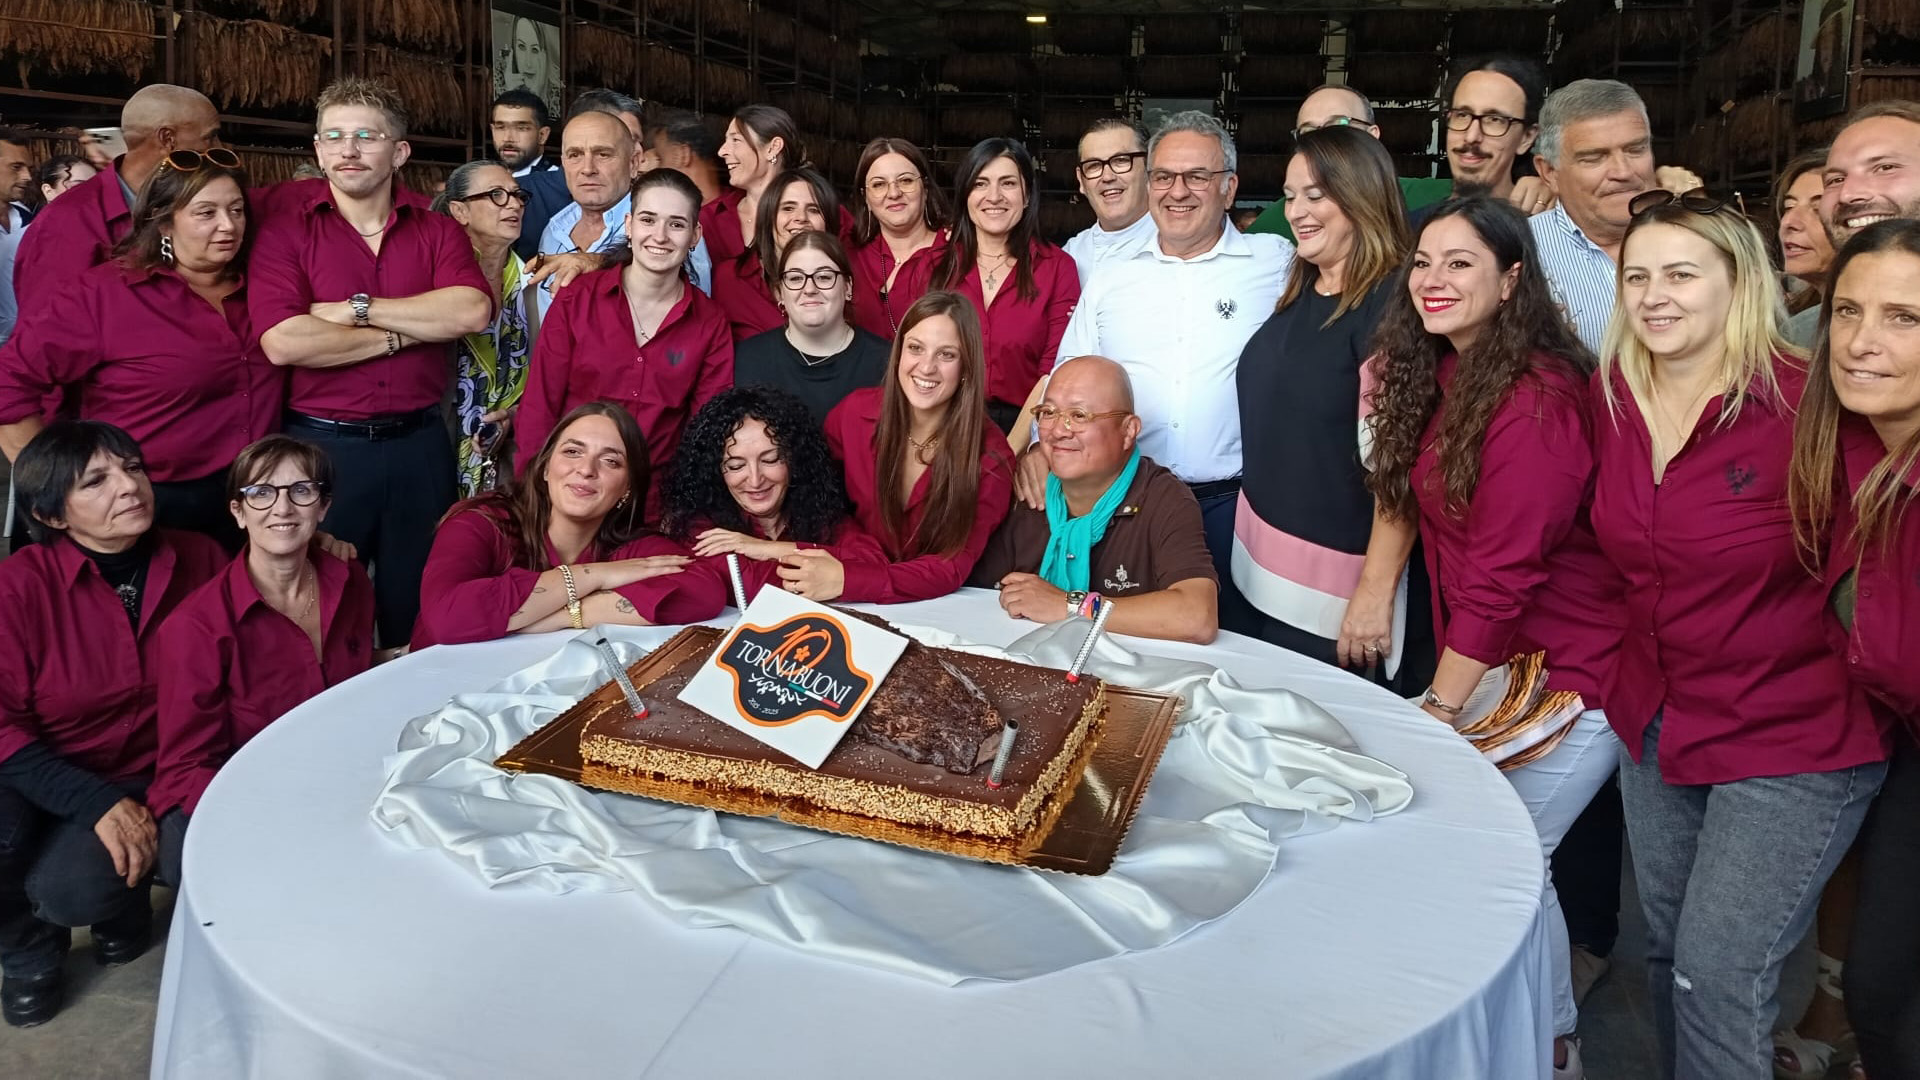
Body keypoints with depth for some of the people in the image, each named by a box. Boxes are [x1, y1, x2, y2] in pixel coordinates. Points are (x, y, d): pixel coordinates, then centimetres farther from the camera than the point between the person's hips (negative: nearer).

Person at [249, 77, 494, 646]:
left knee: (417, 617, 15)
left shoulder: (435, 228, 6)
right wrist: (400, 334, -10)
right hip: (321, 444, -2)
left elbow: (472, 310, -14)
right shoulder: (286, 221, -2)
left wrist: (357, 309, -14)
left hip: (418, 443, 2)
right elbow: (282, 342, -16)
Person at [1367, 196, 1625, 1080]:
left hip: (1568, 672, -7)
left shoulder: (1537, 399, -22)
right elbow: (1415, 504, 9)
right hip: (1485, 660, 7)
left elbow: (1506, 573, -22)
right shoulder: (1437, 376, 4)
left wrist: (1440, 704, -16)